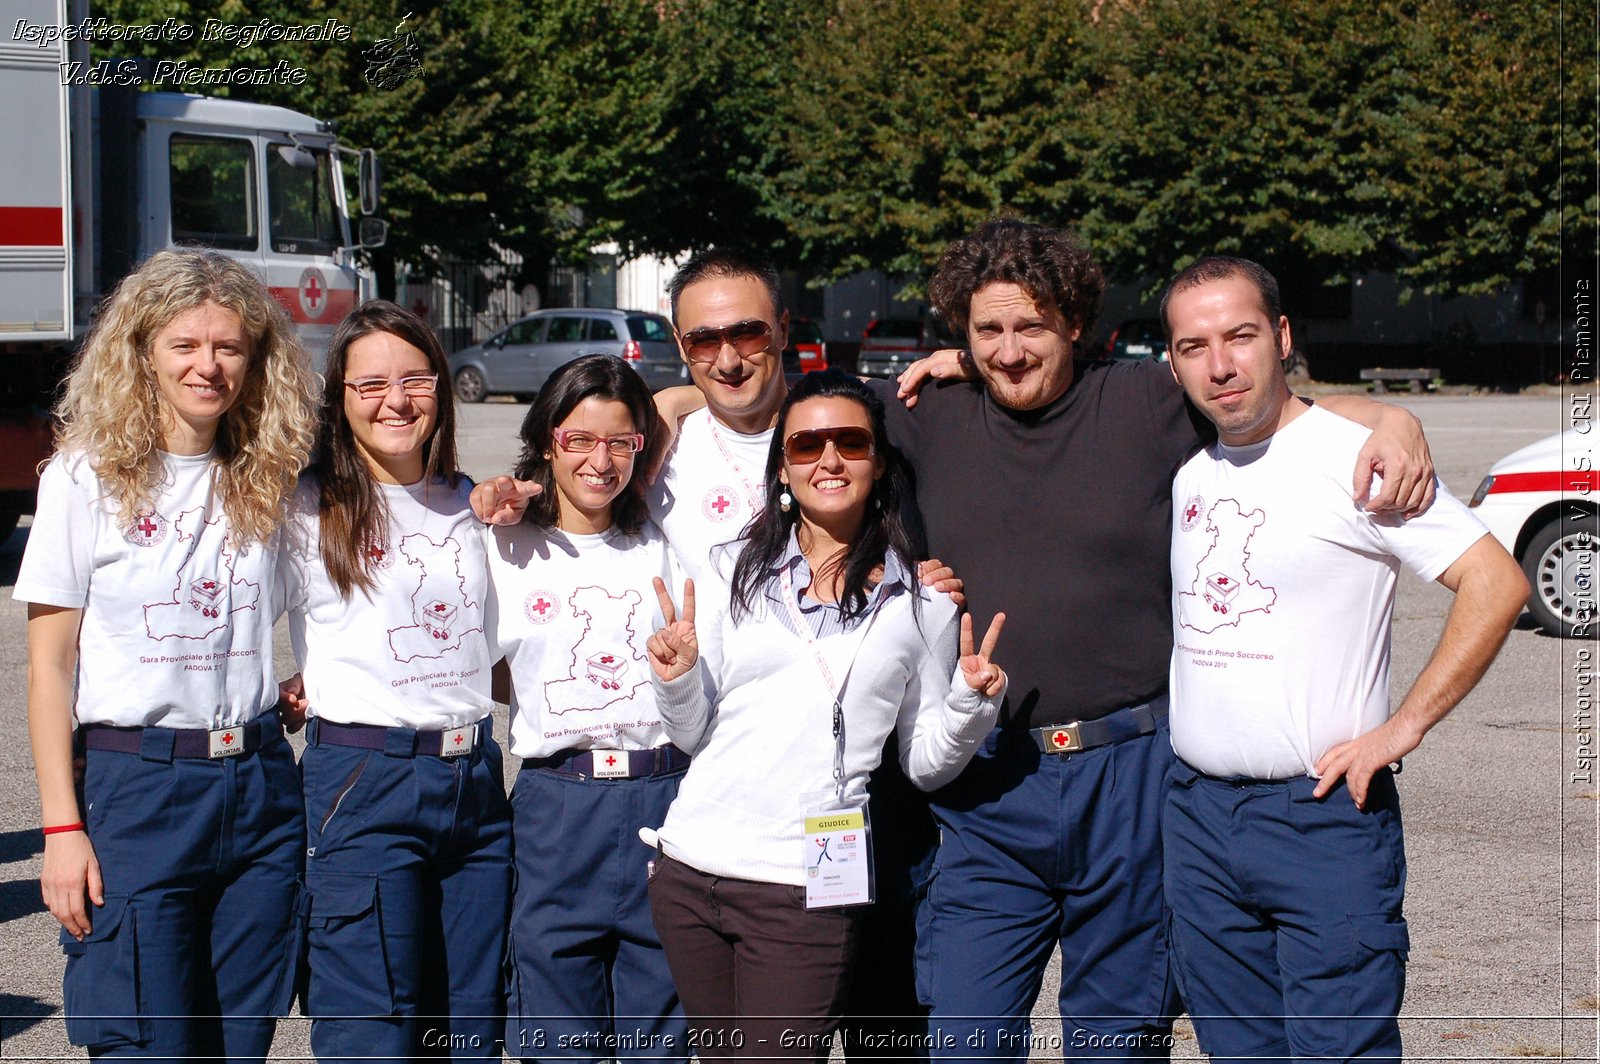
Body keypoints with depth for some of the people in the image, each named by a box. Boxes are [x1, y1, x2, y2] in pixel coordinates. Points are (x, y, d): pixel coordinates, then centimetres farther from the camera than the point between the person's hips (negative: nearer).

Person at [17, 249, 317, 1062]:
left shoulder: (270, 479, 7)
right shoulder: (87, 477, -3)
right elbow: (50, 665, -3)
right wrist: (61, 827, -9)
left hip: (261, 785, 4)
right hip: (139, 787, -4)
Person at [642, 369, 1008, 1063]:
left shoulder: (921, 601, 3)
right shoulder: (735, 577, 7)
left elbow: (925, 763, 7)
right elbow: (694, 736, 11)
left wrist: (971, 702, -11)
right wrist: (676, 679, -9)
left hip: (804, 891, -3)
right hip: (689, 871, 3)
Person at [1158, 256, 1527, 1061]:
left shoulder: (1353, 457, -10)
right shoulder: (1183, 466, 8)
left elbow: (1497, 585, -13)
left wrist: (1401, 728, -14)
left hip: (1324, 813, -6)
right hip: (1196, 813, 6)